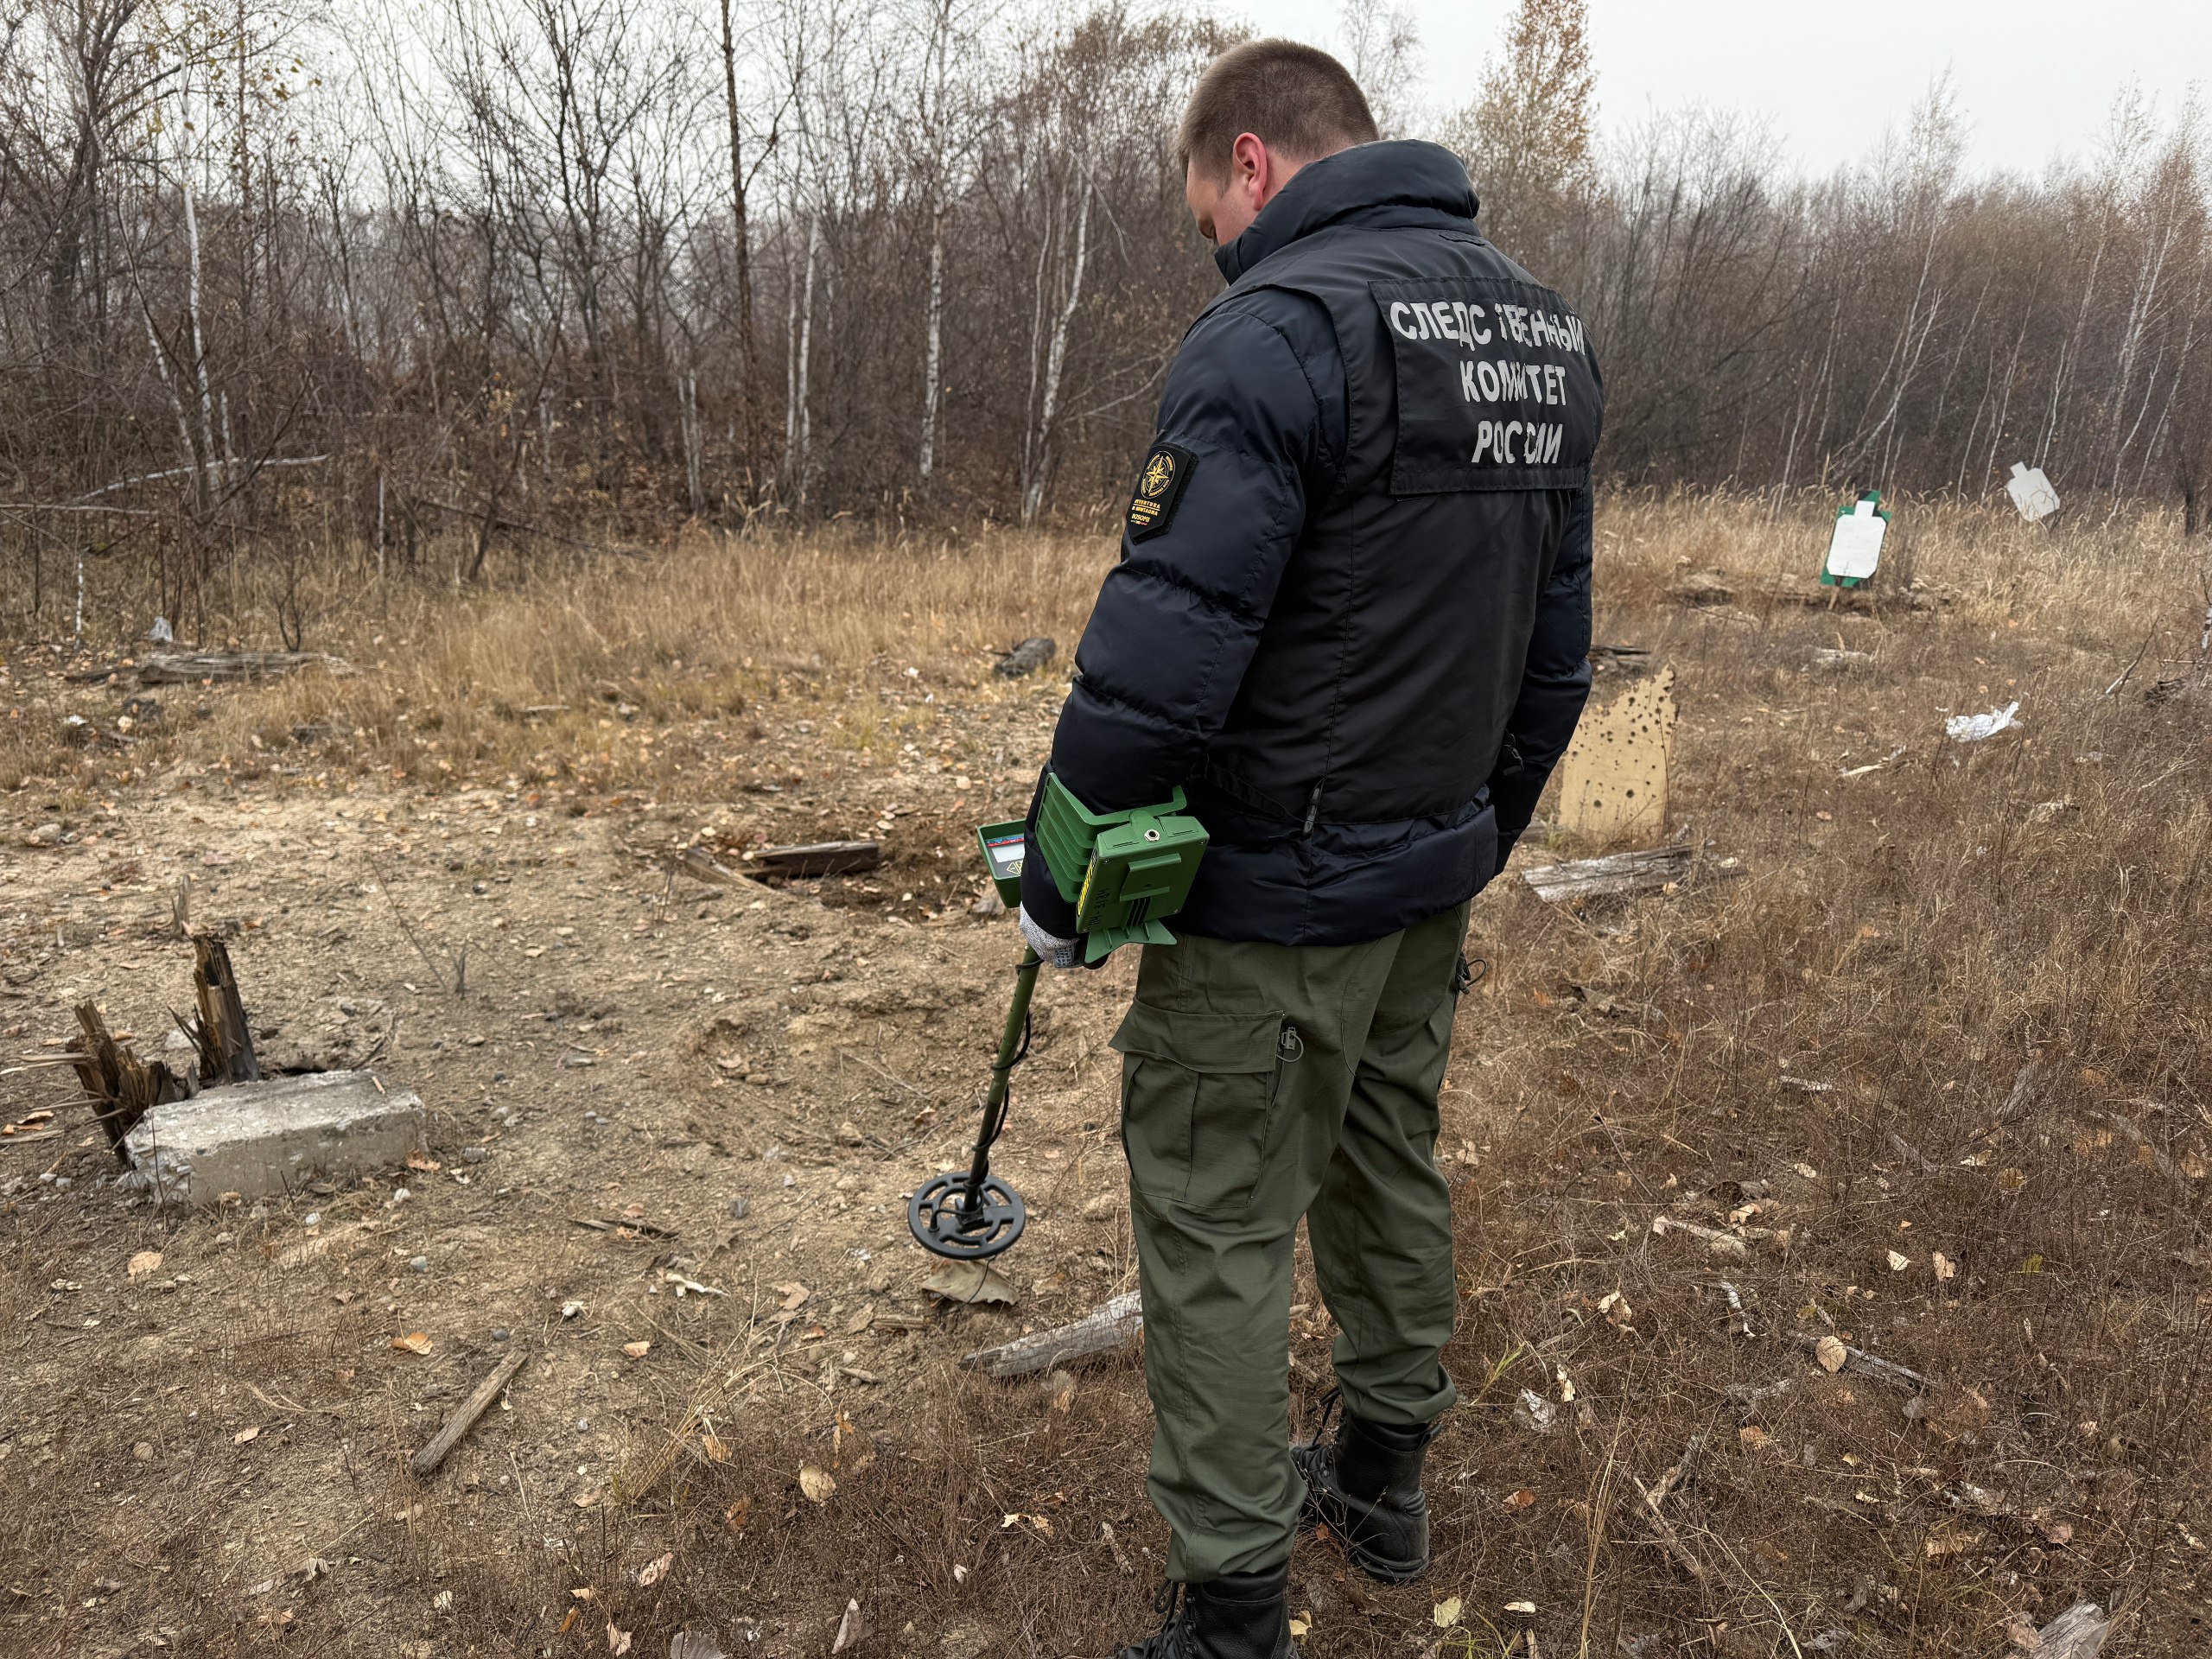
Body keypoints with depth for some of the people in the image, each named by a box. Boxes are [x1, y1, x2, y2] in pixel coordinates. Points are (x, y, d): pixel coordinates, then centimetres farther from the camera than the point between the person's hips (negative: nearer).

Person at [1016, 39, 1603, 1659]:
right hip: (1434, 878, 9)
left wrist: (1057, 878, -12)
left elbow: (1162, 655, -24)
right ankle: (1384, 1477, 44)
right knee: (1391, 1168, 23)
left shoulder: (1279, 330, -18)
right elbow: (1557, 644, 13)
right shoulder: (1546, 330, 9)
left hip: (1272, 900, -8)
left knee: (1220, 1236, 4)